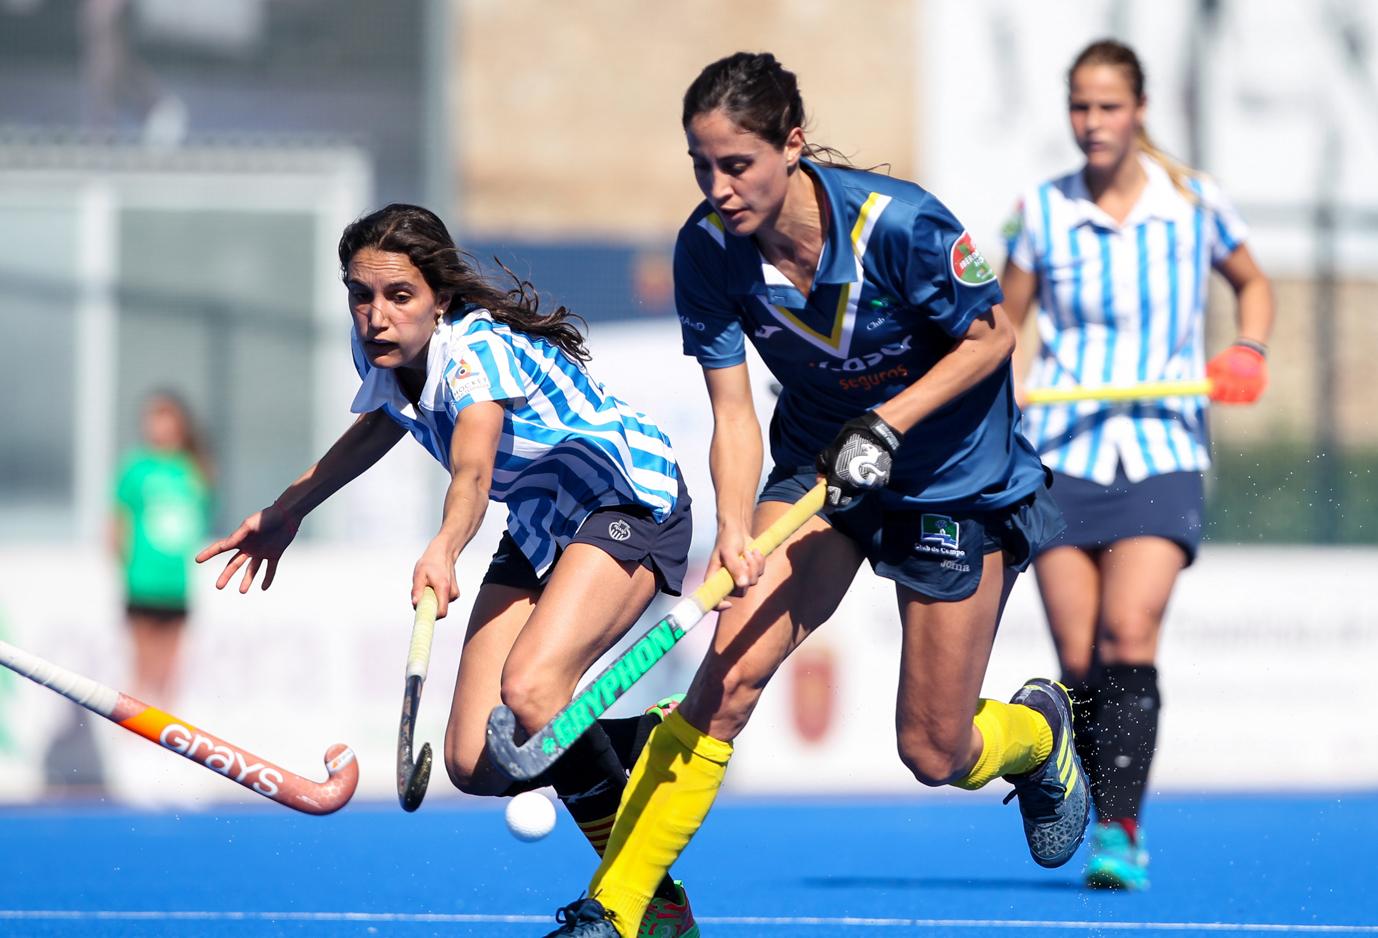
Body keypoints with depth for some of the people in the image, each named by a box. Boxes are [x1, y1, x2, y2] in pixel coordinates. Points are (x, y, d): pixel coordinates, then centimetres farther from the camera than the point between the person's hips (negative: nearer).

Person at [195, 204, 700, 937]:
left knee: (530, 690, -33)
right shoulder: (382, 354, -8)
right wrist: (287, 510, 23)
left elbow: (473, 467, -50)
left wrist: (445, 548, -70)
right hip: (539, 530, 8)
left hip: (629, 503, -8)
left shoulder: (476, 347, -30)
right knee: (477, 762, -6)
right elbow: (383, 421, 19)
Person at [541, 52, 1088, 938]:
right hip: (818, 465, 3)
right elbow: (734, 414, -15)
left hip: (954, 478, -3)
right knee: (729, 673, -19)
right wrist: (736, 530, -32)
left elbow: (992, 335, -14)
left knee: (936, 755, 3)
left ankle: (1040, 728, 40)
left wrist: (885, 424, -25)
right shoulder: (707, 249, -18)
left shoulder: (899, 224, -29)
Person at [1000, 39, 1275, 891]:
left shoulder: (1194, 202, 2)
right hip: (1061, 455, 2)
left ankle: (1120, 834, -22)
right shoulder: (1042, 212, 4)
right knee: (1077, 658, -2)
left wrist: (1248, 351, 1)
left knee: (1129, 633, -20)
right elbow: (1005, 325, 14)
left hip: (1163, 454, -2)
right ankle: (1114, 831, 15)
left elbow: (1253, 283, 20)